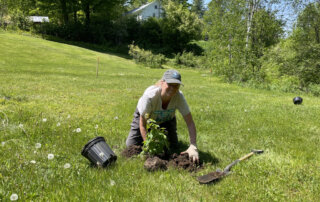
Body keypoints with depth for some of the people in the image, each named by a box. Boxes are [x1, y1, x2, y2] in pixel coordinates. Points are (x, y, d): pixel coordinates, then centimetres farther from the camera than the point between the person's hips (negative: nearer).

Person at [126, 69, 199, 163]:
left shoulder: (179, 97, -34)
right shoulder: (150, 95, -41)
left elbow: (190, 123, -32)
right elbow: (142, 124, -31)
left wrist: (193, 146, -44)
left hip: (166, 119, 2)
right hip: (146, 116, -2)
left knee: (172, 146, -2)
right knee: (132, 144, -8)